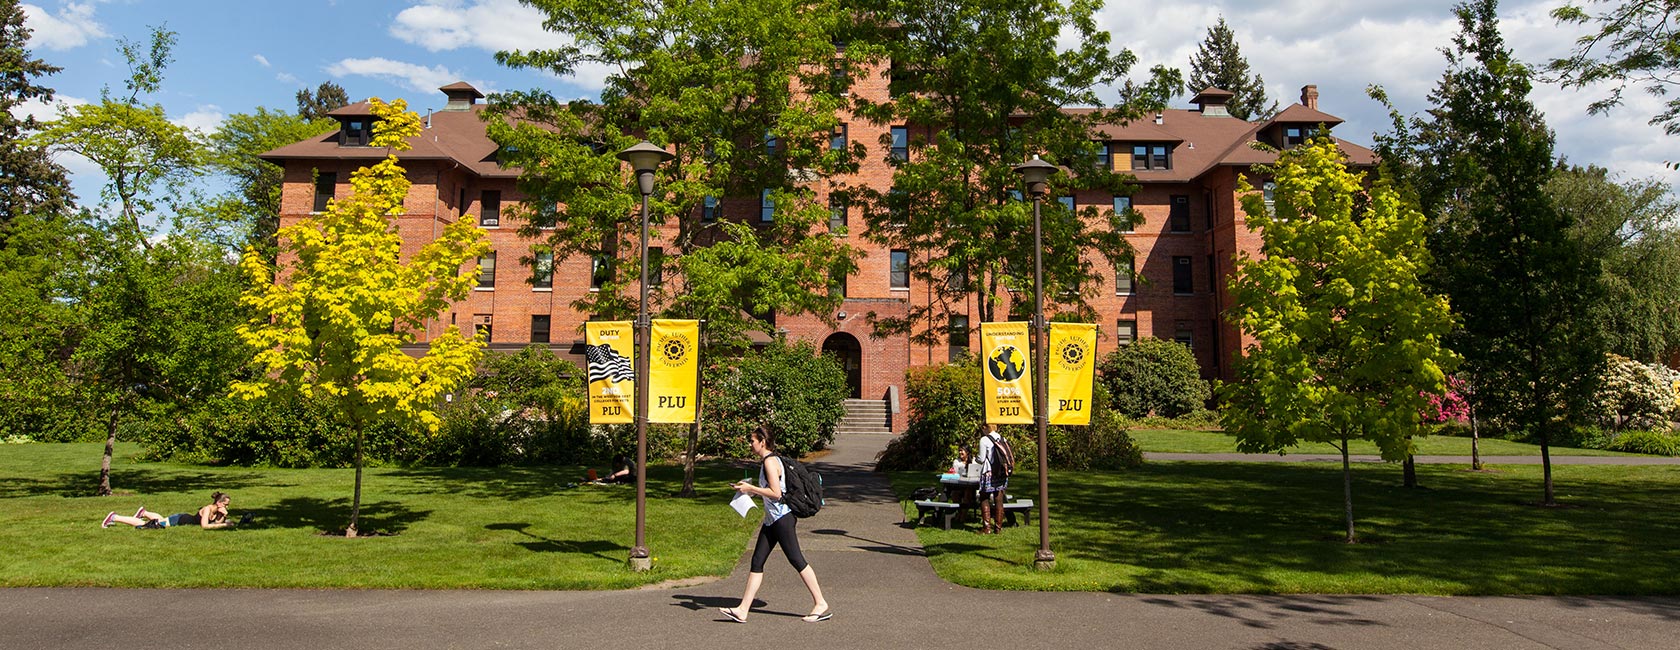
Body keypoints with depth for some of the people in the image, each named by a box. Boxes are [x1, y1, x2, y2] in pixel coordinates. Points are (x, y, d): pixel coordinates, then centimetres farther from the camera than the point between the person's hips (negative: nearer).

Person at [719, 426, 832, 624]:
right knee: (757, 561, 6)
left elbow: (776, 493, -21)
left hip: (782, 517, -10)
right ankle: (743, 610, 7)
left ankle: (821, 604, 3)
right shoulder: (769, 460, 16)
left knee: (796, 559, -5)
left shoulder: (770, 461, -14)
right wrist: (751, 490, 12)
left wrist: (750, 488, -15)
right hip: (772, 519, 10)